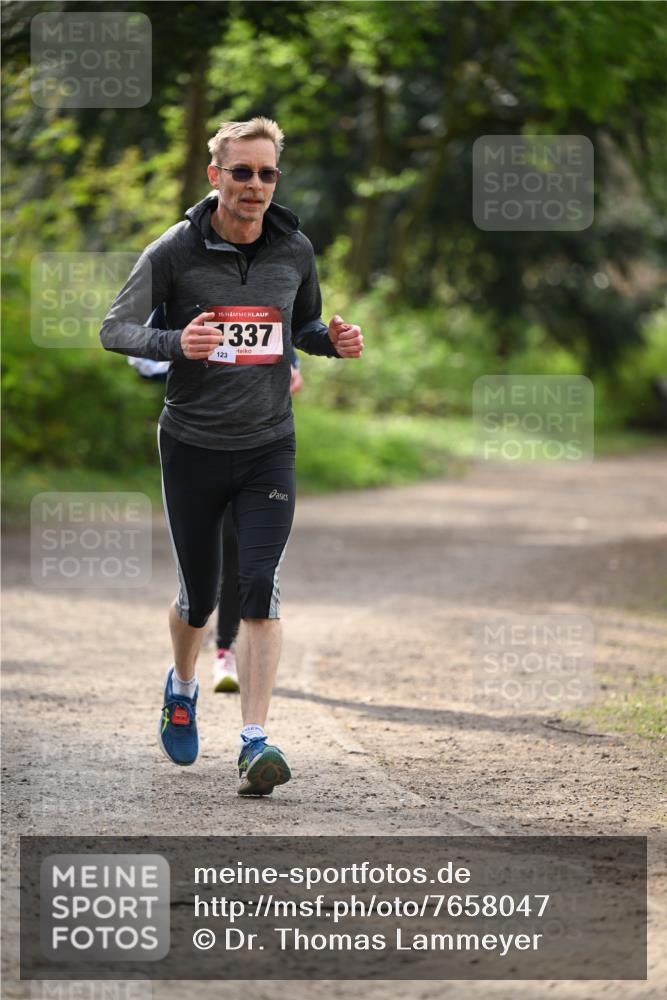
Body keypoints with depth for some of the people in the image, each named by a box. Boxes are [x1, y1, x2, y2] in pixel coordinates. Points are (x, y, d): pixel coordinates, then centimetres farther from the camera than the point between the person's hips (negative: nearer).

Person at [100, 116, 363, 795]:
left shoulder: (294, 250, 3)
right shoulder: (176, 250, -8)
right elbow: (115, 329, -6)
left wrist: (332, 340, -4)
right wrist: (174, 343, -26)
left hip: (268, 446, 1)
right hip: (192, 446, -1)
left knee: (260, 591, -12)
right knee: (199, 595, 9)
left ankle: (255, 741, -14)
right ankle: (182, 688, 41)